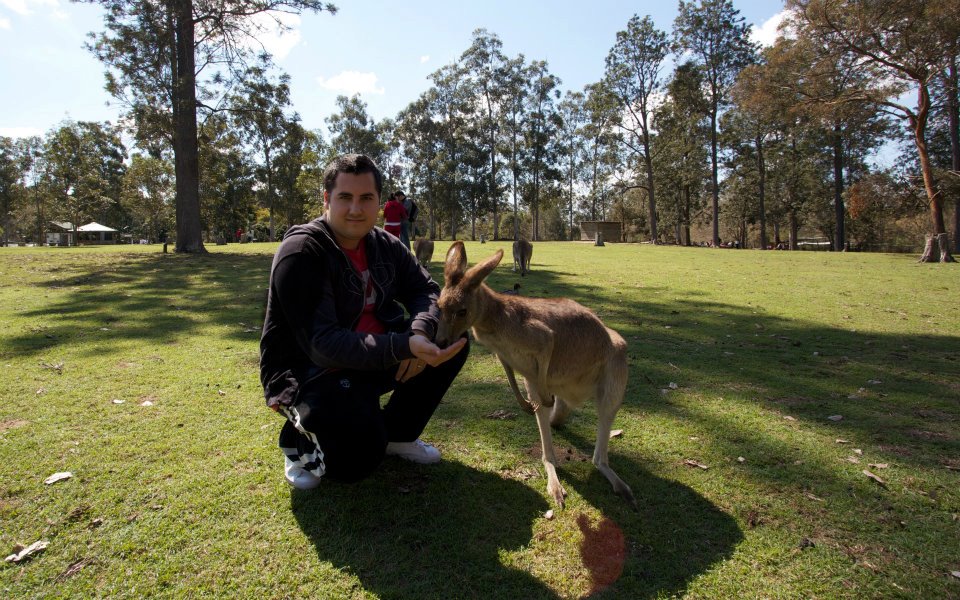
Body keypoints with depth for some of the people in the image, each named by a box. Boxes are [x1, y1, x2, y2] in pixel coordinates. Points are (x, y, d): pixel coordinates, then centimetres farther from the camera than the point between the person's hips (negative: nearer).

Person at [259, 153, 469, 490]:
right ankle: (301, 437, 4)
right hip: (307, 371, -7)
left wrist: (420, 332, -24)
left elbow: (427, 291, 1)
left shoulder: (385, 245, 1)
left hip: (376, 358, 7)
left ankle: (398, 433, 9)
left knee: (452, 341, -7)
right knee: (359, 456, -32)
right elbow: (322, 343, -28)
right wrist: (404, 346, -40)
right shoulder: (300, 252, -21)